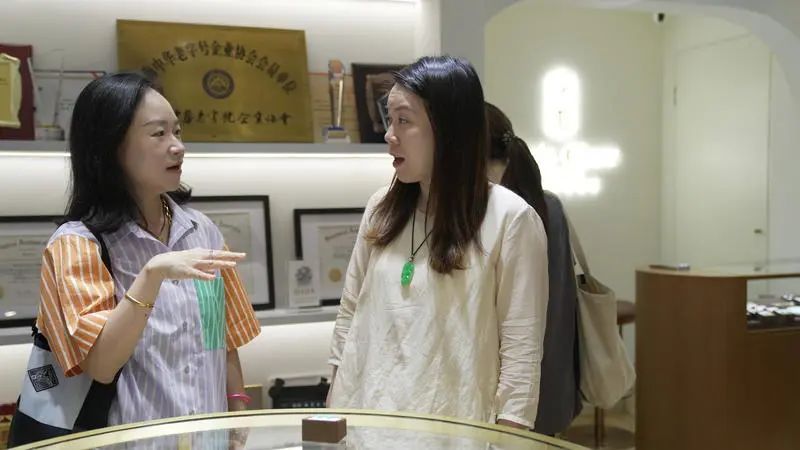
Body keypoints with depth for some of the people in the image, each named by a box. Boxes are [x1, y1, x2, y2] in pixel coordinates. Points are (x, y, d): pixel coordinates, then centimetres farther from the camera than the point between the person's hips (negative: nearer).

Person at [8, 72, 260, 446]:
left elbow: (225, 339, 7)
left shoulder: (202, 230, 0)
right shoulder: (76, 243, -11)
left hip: (207, 431, 4)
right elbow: (101, 366, -20)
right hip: (128, 436, -4)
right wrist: (153, 273, -29)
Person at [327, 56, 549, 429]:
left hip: (452, 428, -4)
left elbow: (521, 351, -11)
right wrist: (335, 408, 9)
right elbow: (350, 315, 9)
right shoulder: (381, 208, 3)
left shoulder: (511, 219, -13)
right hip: (364, 416, 5)